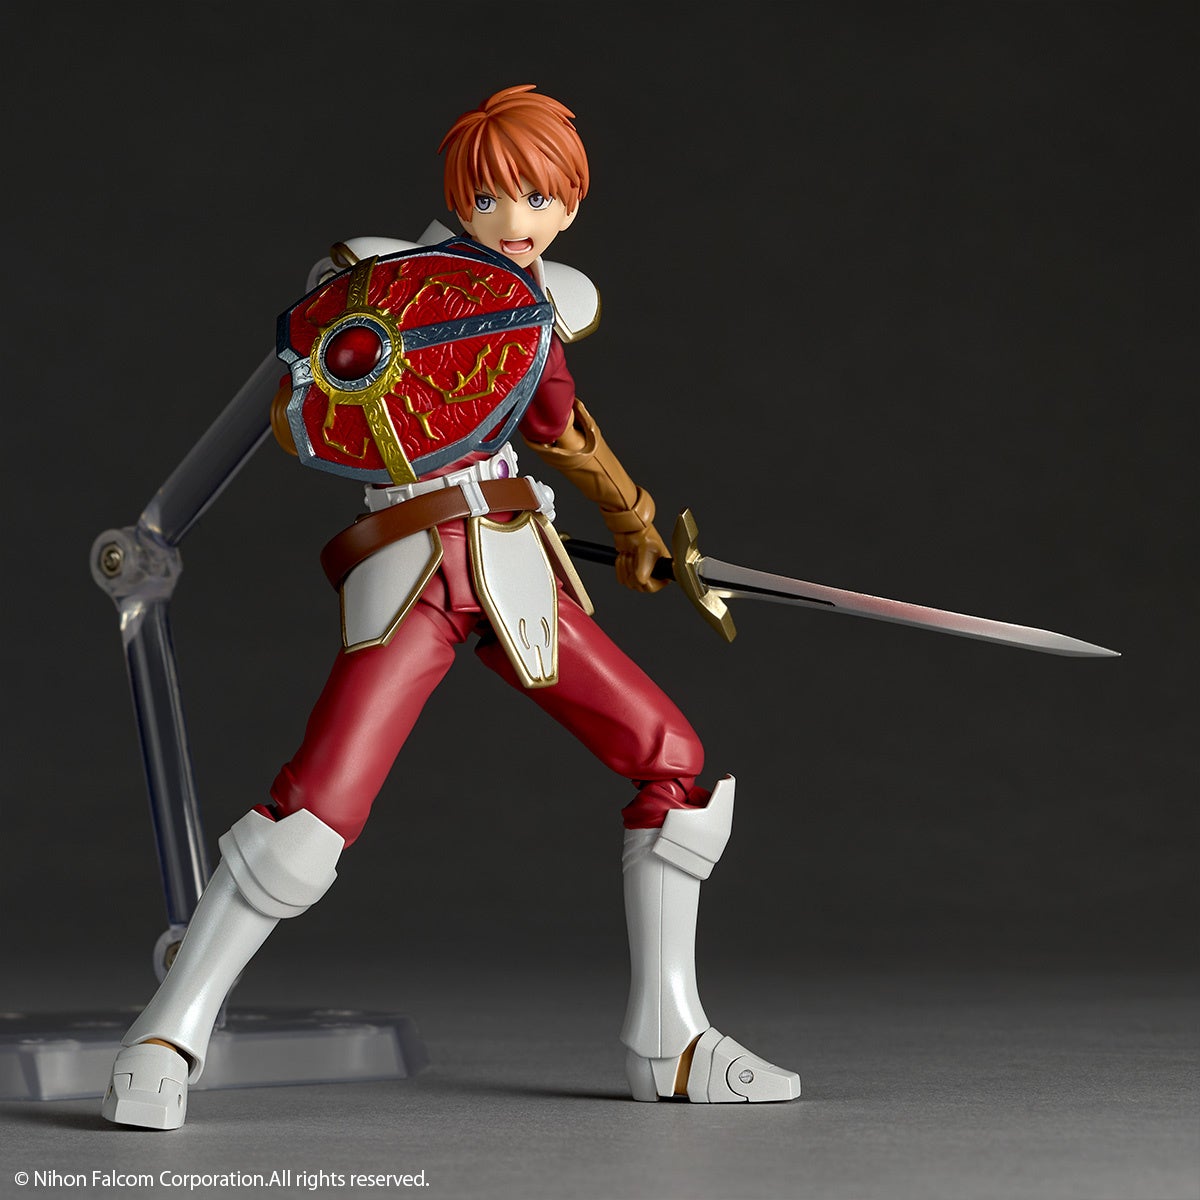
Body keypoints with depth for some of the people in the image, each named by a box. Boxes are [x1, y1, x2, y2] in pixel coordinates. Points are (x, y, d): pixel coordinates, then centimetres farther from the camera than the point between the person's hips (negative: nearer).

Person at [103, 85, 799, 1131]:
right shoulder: (388, 271, -2)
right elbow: (294, 426, -5)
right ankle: (166, 1038, -5)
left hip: (519, 570, 6)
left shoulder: (559, 298, 12)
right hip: (410, 575, -5)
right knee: (317, 808, -20)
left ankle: (667, 1041, 11)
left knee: (679, 762, 0)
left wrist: (631, 515, 41)